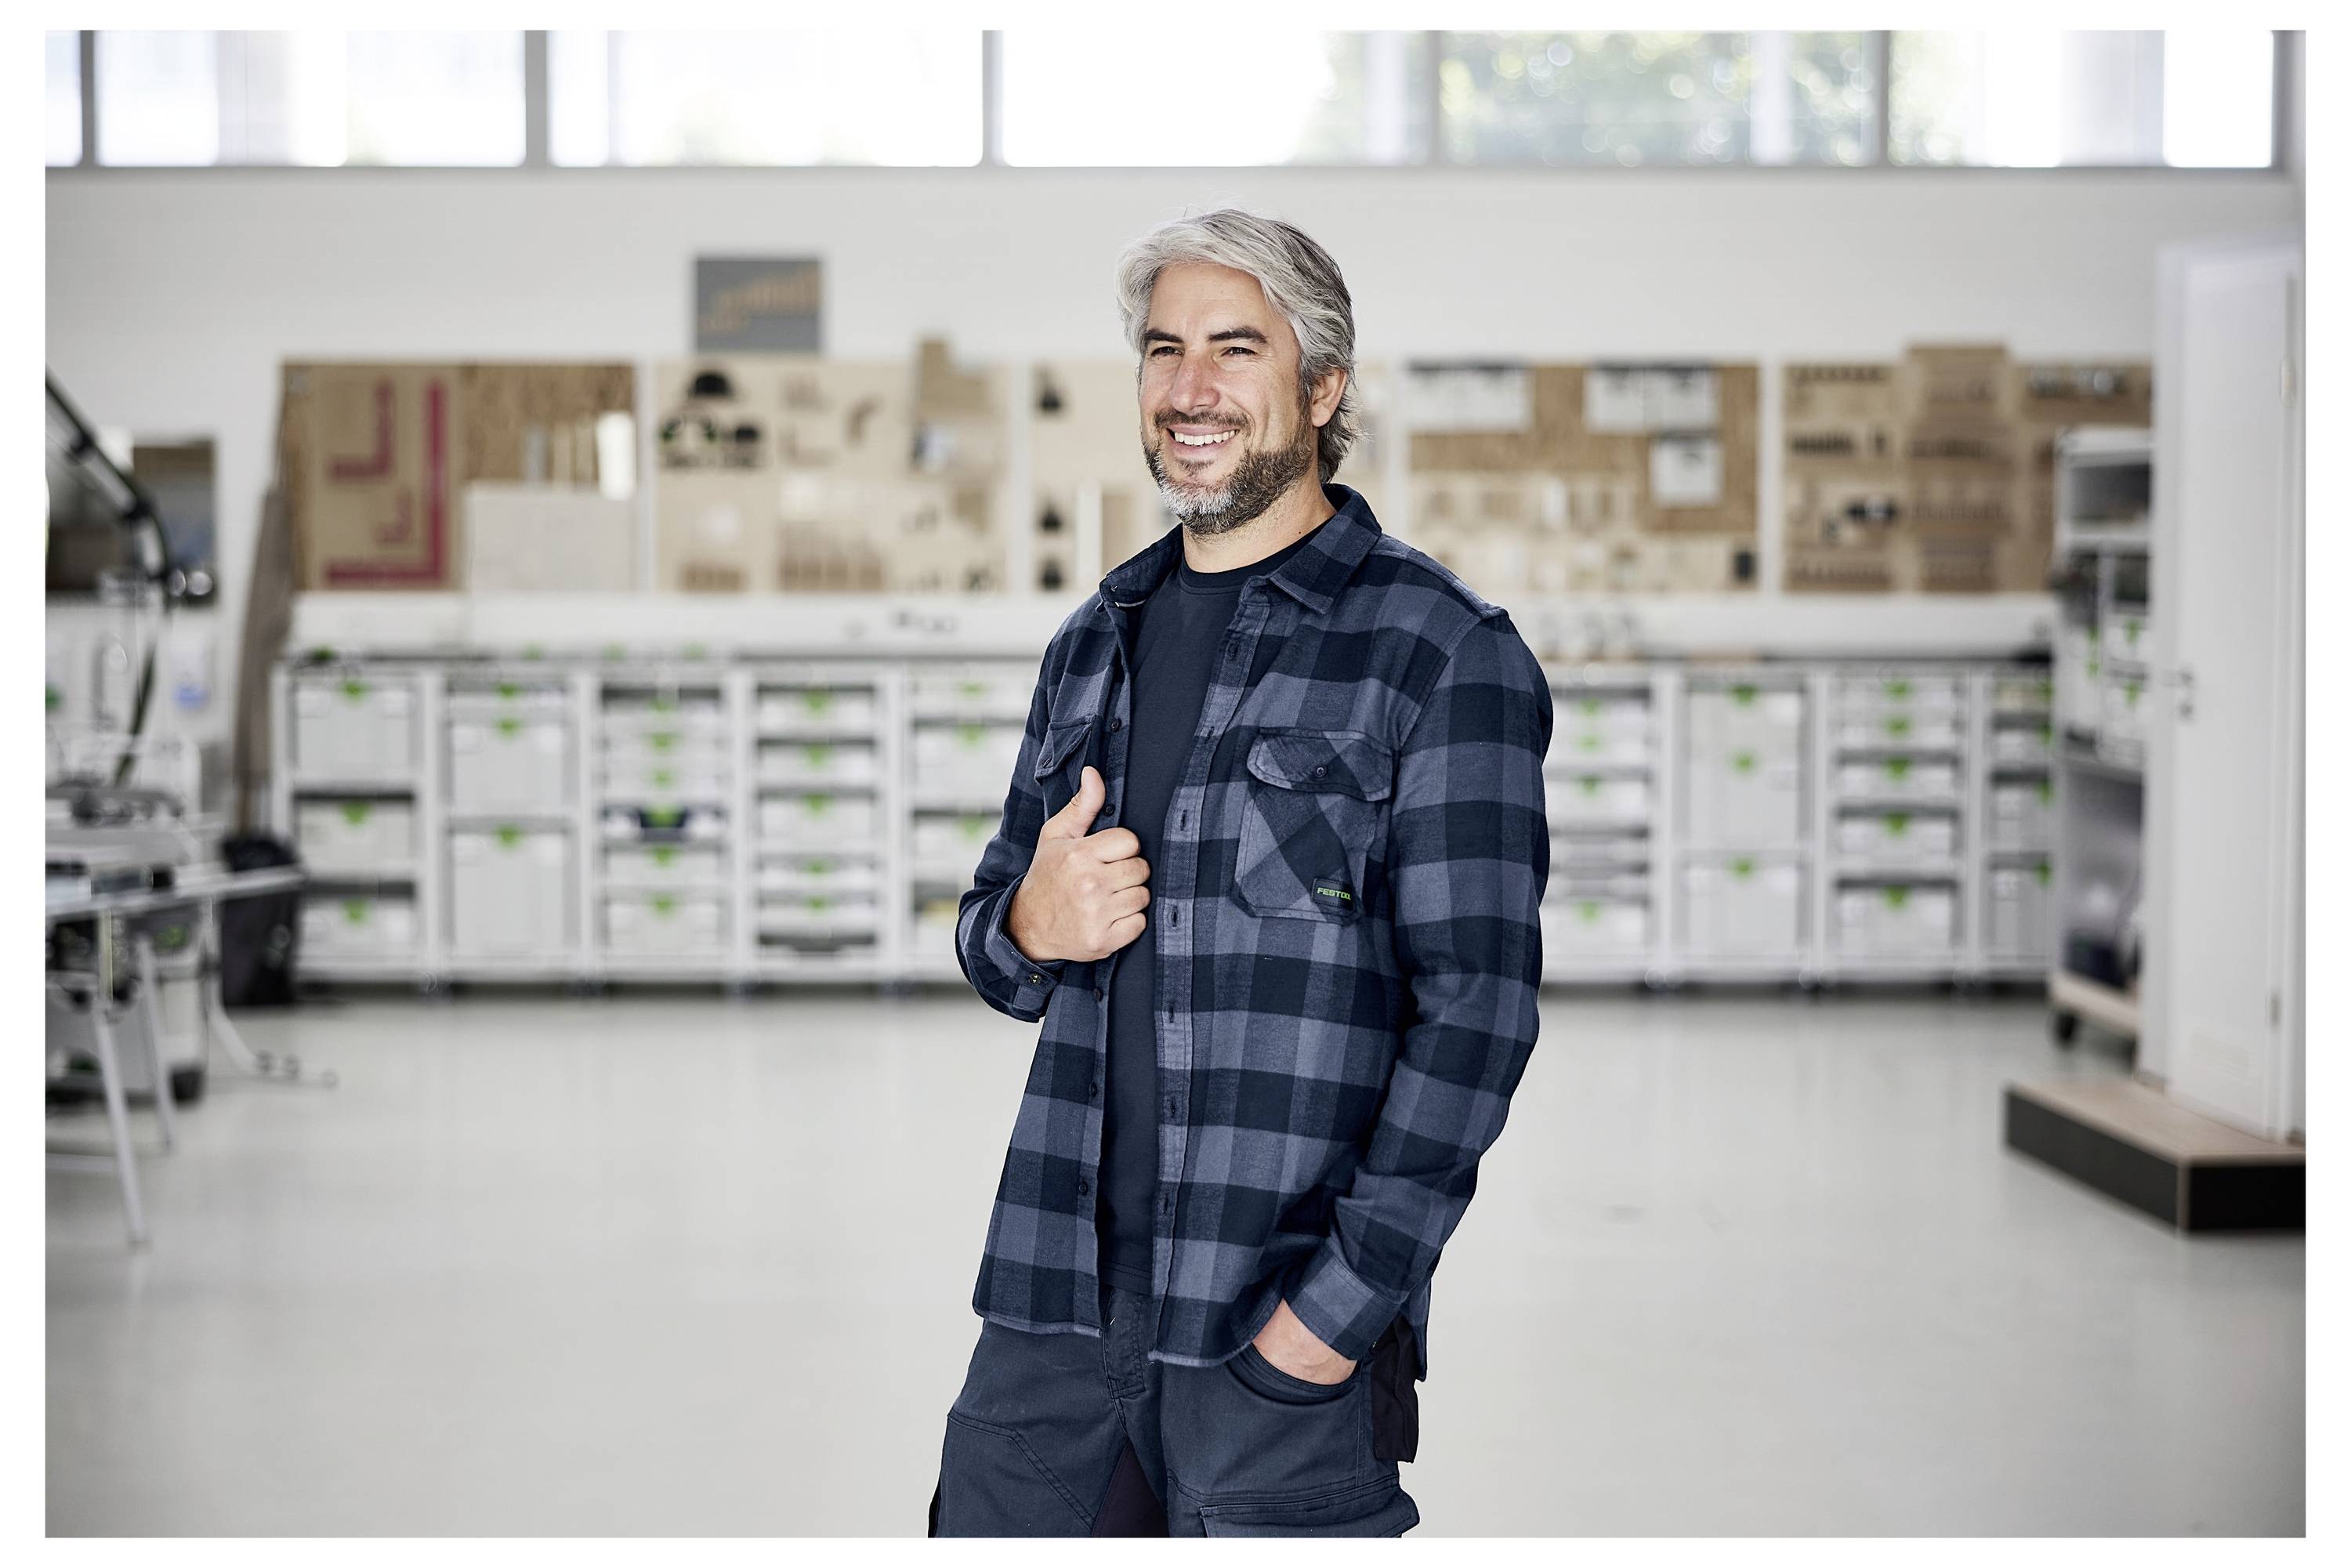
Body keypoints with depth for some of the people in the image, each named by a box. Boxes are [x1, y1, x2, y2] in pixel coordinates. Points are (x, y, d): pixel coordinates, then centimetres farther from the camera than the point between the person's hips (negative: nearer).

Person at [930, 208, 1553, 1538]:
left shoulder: (1445, 656, -5)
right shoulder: (1098, 645, 14)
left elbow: (1476, 1004, -10)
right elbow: (996, 950, 22)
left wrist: (1342, 1303, -16)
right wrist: (1033, 926, -3)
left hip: (1286, 1331, -5)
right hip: (1061, 1304, 5)